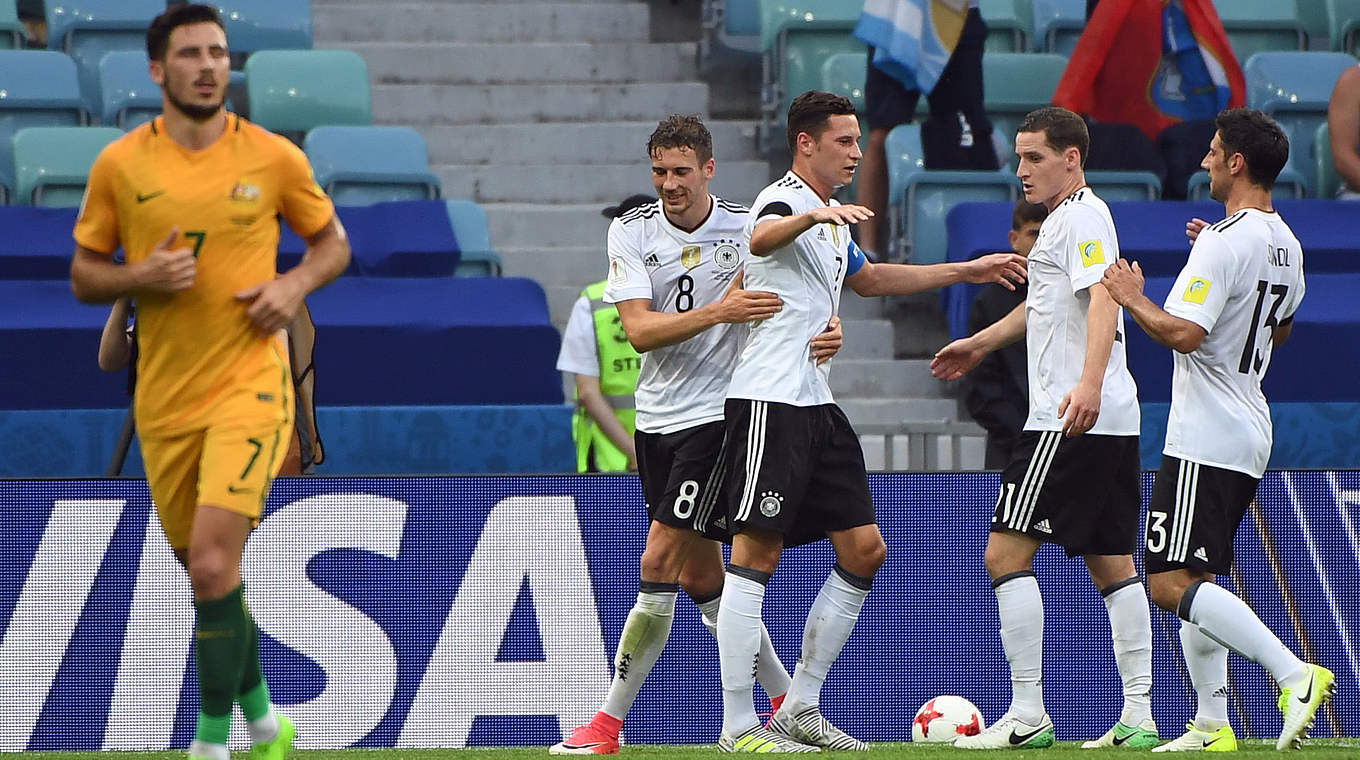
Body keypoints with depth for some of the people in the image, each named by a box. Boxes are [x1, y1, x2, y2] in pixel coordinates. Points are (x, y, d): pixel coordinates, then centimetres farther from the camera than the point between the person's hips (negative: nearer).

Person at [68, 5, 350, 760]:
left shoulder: (274, 158, -1)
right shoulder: (120, 165, 1)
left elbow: (332, 240, 13)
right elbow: (83, 275, 8)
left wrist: (296, 284, -8)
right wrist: (144, 277, -12)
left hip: (248, 384, -3)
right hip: (163, 398, 3)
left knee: (212, 564, -19)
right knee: (206, 572, 12)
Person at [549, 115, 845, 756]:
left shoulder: (746, 228, -5)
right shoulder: (630, 233, -2)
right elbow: (639, 331, -13)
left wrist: (825, 335, -19)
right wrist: (717, 311, -27)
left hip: (718, 414, -4)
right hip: (657, 417, 5)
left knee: (659, 562, -12)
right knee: (700, 577, 11)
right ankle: (784, 699, 27)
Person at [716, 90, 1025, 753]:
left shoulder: (832, 221, 21)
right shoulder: (783, 200, -10)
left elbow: (870, 278, 40)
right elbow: (762, 238, -35)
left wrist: (968, 271, 41)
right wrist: (814, 214, -55)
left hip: (817, 406, 10)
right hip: (769, 401, -10)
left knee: (864, 550, 6)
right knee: (756, 554, -10)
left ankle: (800, 708, 12)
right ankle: (738, 727, -10)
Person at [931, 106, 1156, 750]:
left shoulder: (1083, 216, -10)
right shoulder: (1061, 219, 21)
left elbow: (1103, 298, -26)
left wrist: (1090, 382, -39)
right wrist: (981, 343, 48)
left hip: (1072, 419, -11)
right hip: (1111, 424, 11)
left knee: (1006, 552, -9)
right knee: (1112, 564, 9)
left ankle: (1027, 714, -10)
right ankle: (1137, 716, 8)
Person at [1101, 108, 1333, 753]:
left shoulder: (1223, 243, -18)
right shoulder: (1285, 245, 12)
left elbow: (1183, 333, -26)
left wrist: (1133, 297, -9)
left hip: (1204, 438, -10)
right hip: (1250, 434, 10)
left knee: (1173, 584, -14)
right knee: (1197, 583, 14)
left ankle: (1295, 674, -24)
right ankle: (1210, 726, 10)